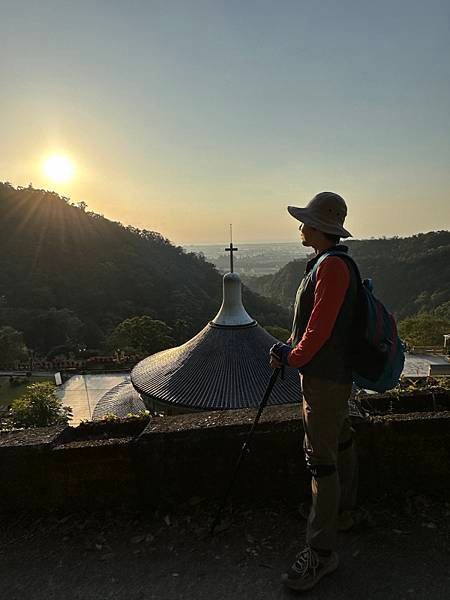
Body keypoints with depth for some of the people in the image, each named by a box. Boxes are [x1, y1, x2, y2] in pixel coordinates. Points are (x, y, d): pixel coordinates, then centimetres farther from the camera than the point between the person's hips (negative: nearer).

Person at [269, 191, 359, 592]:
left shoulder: (332, 266, -21)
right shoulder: (329, 263, 12)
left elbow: (321, 325, -24)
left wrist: (293, 356, -11)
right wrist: (290, 349, 10)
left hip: (326, 376, -10)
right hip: (332, 374, 10)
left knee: (321, 458, -4)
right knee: (339, 441, 23)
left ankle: (321, 551, 9)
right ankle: (346, 509, 43)